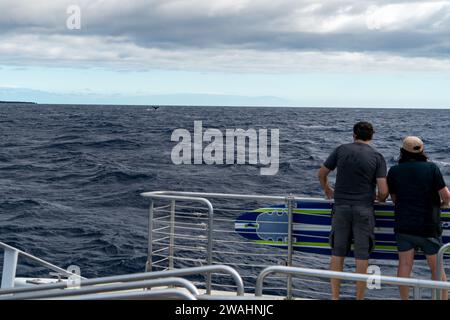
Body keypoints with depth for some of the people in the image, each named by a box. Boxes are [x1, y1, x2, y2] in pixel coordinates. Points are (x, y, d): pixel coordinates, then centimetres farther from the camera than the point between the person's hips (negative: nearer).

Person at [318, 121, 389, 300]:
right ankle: (359, 297, 9)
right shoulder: (377, 157, -2)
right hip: (364, 209, -2)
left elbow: (321, 174, 11)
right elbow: (383, 191, -8)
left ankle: (335, 297, 13)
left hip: (341, 207, 2)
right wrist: (380, 199, 15)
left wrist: (327, 190, 30)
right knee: (362, 256, 5)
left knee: (337, 254, 9)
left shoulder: (341, 150, 4)